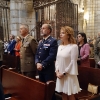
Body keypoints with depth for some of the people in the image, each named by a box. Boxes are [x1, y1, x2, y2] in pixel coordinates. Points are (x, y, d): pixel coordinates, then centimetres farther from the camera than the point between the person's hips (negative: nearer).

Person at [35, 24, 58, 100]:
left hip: (48, 69, -7)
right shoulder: (41, 42, 15)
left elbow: (52, 56, -19)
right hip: (40, 68, 8)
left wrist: (42, 64, -19)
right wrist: (37, 63, -6)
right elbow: (37, 54, 13)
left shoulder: (53, 41, -11)